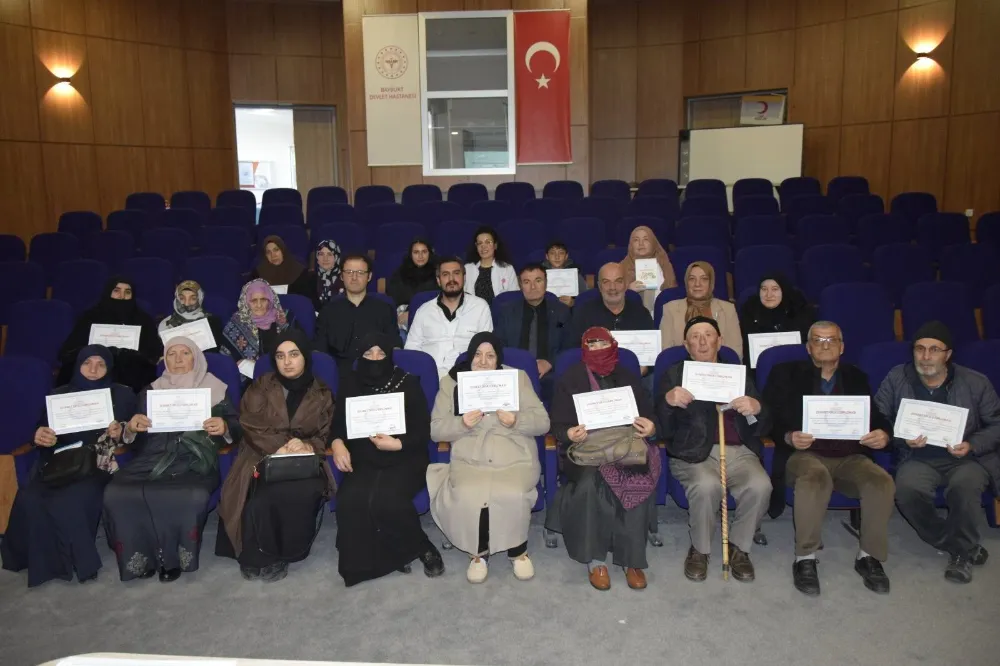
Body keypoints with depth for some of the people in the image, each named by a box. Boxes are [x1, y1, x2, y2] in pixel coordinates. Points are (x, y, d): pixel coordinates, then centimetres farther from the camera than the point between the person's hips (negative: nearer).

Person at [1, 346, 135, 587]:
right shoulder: (59, 395, 15)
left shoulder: (123, 395, 8)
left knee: (67, 502, -34)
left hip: (99, 466, -3)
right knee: (28, 499, -29)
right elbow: (42, 433, 16)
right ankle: (45, 563, -9)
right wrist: (38, 437, -7)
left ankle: (74, 559, -11)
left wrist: (120, 434, -16)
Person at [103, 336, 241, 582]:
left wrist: (224, 428, -17)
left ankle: (173, 556, -9)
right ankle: (140, 556, -6)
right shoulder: (151, 391, 21)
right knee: (115, 493, -27)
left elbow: (237, 430, 6)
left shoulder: (214, 389, 13)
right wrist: (130, 428, -6)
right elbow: (135, 441, 18)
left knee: (192, 496, -36)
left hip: (194, 461, -3)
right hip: (153, 459, 3)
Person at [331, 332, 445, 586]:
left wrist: (398, 444, -18)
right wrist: (337, 442, -12)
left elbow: (423, 431, 0)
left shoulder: (408, 383, 1)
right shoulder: (350, 383, 10)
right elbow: (338, 422, 11)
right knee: (351, 499, -28)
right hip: (364, 460, 3)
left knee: (385, 499, -32)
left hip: (404, 459, -3)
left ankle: (415, 548, -3)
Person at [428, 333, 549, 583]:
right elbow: (435, 430, 5)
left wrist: (516, 421, -17)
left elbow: (542, 422, 4)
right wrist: (462, 423, -15)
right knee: (469, 498, -30)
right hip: (469, 461, 1)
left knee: (512, 496, -30)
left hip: (516, 459, 0)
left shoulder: (518, 377, 8)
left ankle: (518, 549, -1)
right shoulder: (451, 382, 9)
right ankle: (479, 551, -1)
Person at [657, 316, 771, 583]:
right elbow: (662, 428, 1)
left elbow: (762, 428, 12)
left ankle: (738, 547, 0)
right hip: (694, 453, -2)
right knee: (707, 486, -33)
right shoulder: (675, 374, 11)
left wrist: (756, 408, -12)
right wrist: (668, 401, -21)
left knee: (760, 486, -28)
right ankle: (699, 549, -5)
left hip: (739, 451, 2)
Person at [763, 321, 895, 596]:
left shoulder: (857, 378, 19)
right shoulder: (786, 374, 9)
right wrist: (789, 437, -20)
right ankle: (805, 558, -22)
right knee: (815, 477, -36)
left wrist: (883, 433, -11)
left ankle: (869, 556, -9)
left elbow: (877, 418, 13)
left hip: (850, 456, 3)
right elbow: (771, 420, 1)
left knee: (881, 480, -27)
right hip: (806, 453, -3)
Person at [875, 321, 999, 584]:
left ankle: (963, 550, -5)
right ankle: (965, 548, -6)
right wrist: (902, 438, -16)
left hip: (968, 459, -1)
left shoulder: (976, 382, 0)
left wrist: (971, 445, -12)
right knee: (906, 489, -32)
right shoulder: (896, 378, 0)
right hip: (919, 458, 1)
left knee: (965, 486, -36)